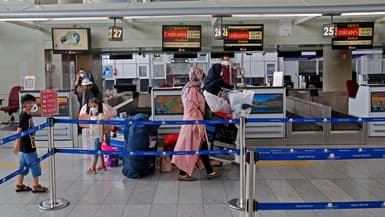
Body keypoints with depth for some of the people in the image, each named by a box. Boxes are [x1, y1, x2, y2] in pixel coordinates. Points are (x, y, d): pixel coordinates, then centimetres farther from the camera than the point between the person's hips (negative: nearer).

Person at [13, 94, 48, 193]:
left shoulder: (28, 115, 9)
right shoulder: (24, 116, -18)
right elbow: (19, 131, -20)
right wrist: (16, 145, -20)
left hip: (24, 147, 9)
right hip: (28, 147, -9)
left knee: (23, 165, 16)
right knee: (35, 165, 0)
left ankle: (20, 185, 25)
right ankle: (36, 186, 10)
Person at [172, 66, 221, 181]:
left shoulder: (193, 88, 13)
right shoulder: (192, 89, -17)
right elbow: (192, 110, -21)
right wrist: (199, 126, -21)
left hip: (195, 122, 10)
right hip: (194, 123, -10)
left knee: (203, 147, 12)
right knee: (190, 148, -1)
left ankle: (210, 172, 17)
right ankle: (183, 173, 9)